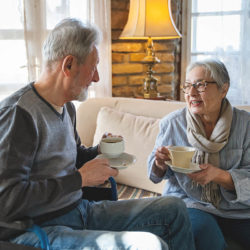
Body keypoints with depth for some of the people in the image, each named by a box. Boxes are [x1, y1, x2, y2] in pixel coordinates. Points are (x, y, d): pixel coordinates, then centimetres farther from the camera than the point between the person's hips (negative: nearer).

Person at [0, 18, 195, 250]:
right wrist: (80, 178, -19)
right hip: (39, 230, -9)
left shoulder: (67, 108, 12)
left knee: (174, 209, 8)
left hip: (80, 211, 9)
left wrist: (99, 152, 6)